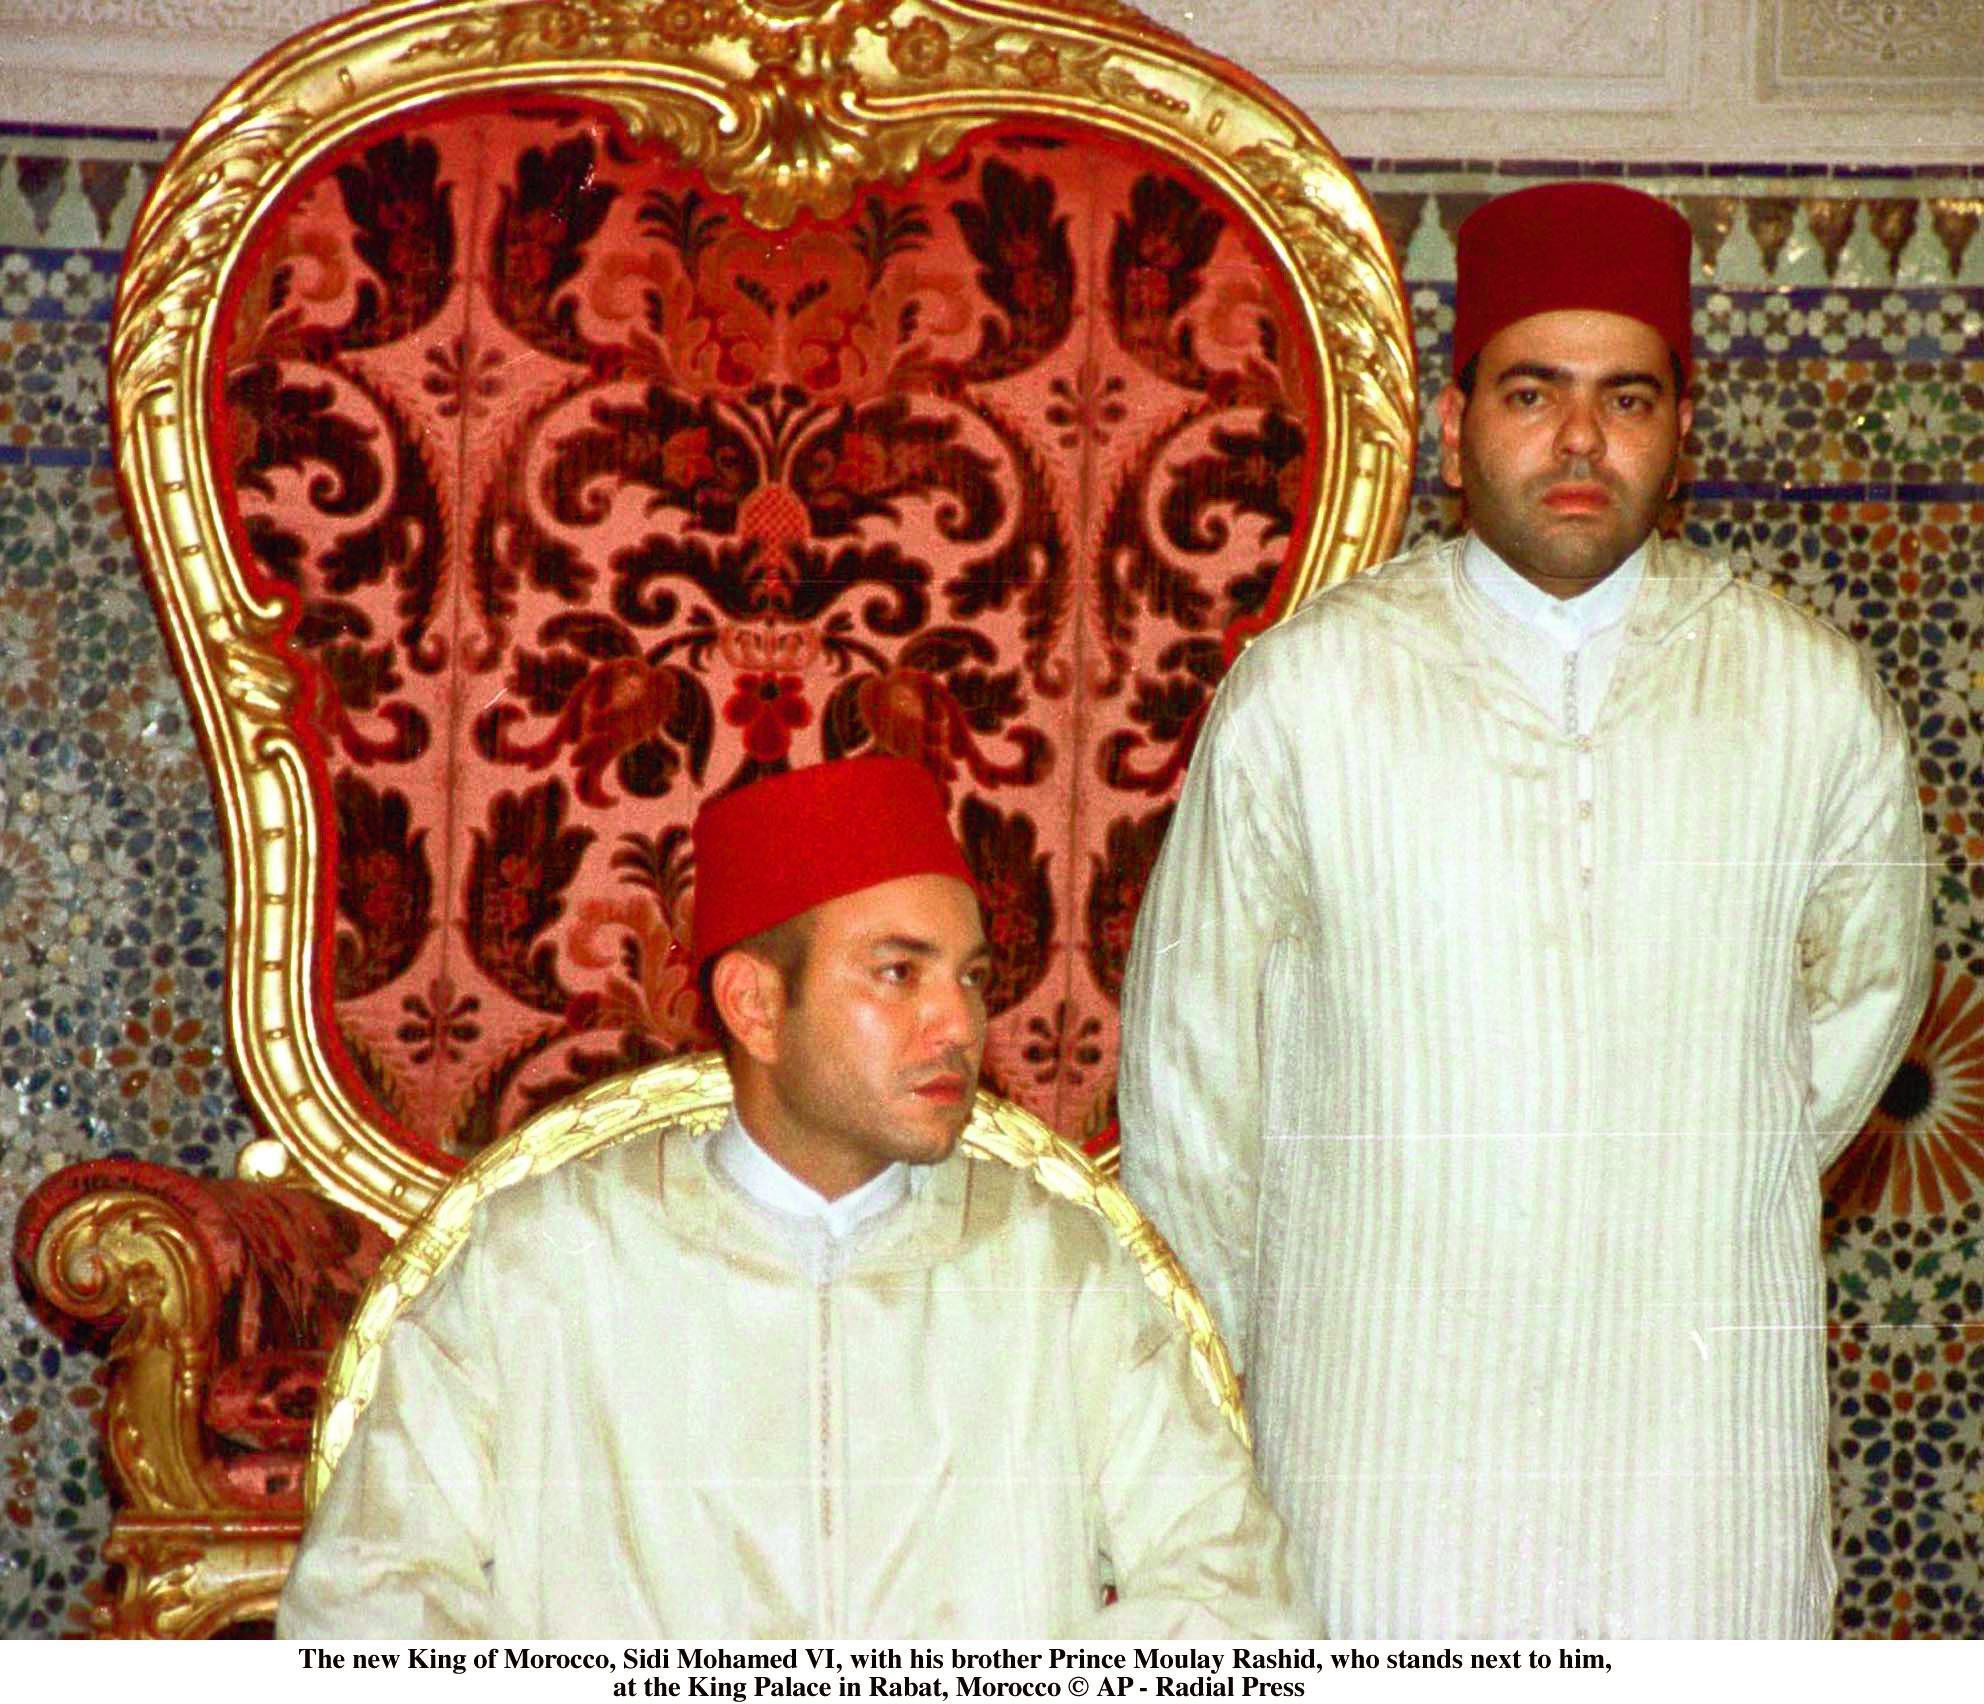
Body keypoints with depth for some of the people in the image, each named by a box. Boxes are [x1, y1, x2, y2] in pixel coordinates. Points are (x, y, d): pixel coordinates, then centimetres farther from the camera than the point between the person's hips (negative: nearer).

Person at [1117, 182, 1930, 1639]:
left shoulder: (1811, 692, 4)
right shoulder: (1304, 687, 0)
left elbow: (1866, 986, 22)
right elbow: (1190, 1054, 8)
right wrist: (1214, 1358, 11)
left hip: (1706, 1409, 1)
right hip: (1383, 1396, -1)